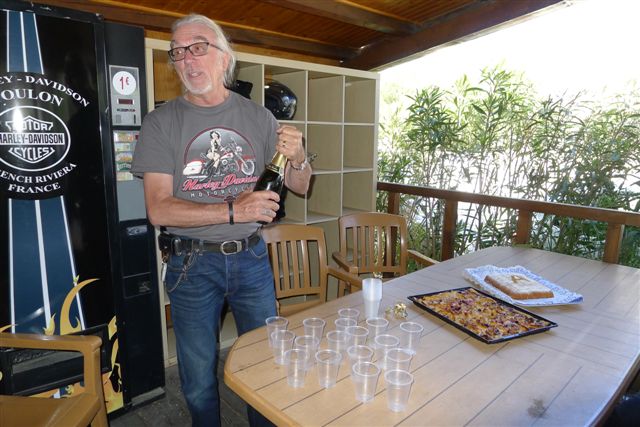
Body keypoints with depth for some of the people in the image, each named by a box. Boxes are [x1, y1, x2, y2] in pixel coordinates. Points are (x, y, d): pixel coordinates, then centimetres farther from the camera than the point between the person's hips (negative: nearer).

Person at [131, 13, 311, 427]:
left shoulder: (258, 117, 1)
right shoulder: (161, 123, -5)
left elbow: (300, 187, 5)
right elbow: (159, 210, -12)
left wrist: (298, 159, -18)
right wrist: (232, 211, -23)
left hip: (251, 257, 2)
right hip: (192, 264, -1)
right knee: (199, 380, 14)